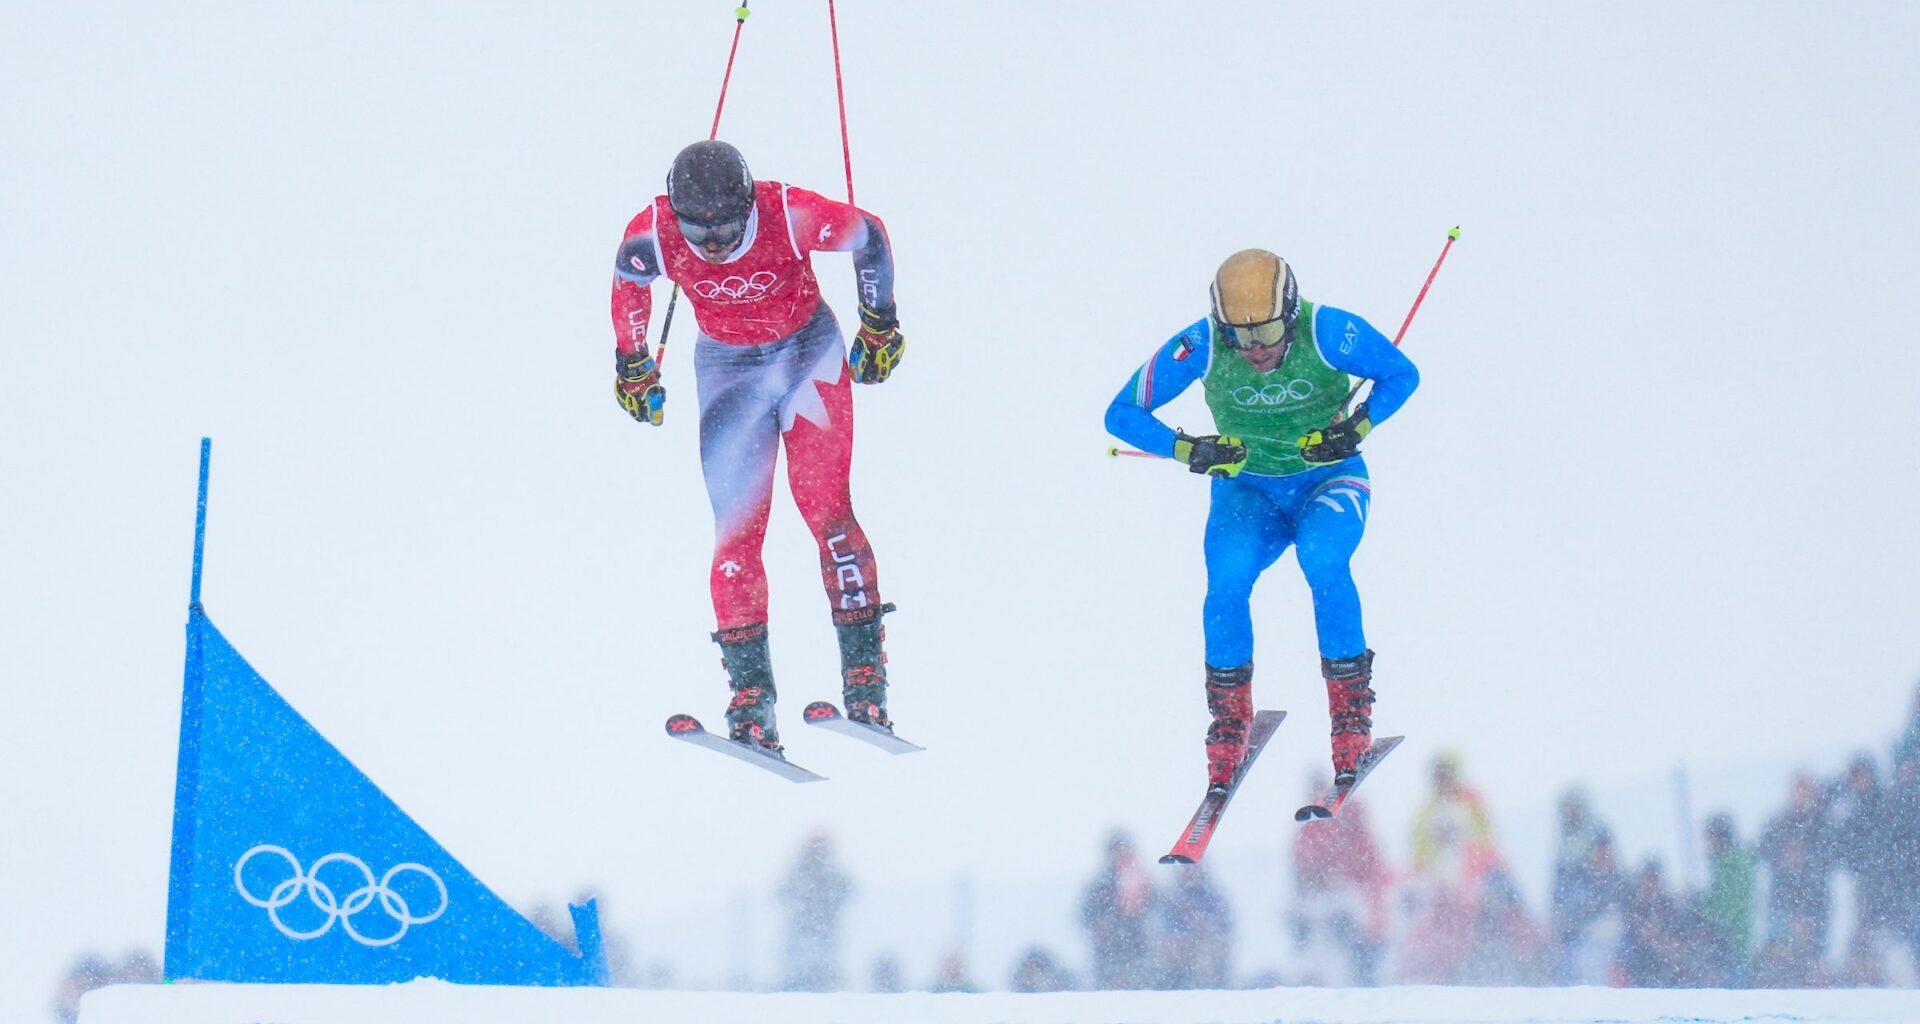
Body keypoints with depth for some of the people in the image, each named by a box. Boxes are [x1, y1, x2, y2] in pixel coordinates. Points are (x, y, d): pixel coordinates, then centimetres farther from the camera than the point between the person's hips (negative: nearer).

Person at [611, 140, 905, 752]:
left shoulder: (791, 216, -29)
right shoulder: (654, 234, -23)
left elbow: (871, 237, -10)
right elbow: (627, 281, 1)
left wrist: (879, 327, 1)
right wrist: (633, 367, 12)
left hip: (808, 353, -2)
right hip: (727, 368, 2)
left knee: (825, 509, -13)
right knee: (736, 531, -7)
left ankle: (866, 680, -9)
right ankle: (751, 700, -5)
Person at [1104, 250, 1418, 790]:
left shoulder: (1326, 331, -22)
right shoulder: (1199, 346, -20)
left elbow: (1401, 375, -6)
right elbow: (1123, 413, -12)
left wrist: (1355, 430, -23)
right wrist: (1190, 450, -28)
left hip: (1327, 478, -1)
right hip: (1248, 487, 1)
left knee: (1322, 557, -33)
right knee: (1228, 576, -28)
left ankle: (1353, 705, -17)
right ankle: (1229, 718, -9)